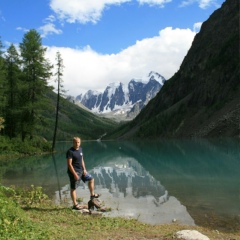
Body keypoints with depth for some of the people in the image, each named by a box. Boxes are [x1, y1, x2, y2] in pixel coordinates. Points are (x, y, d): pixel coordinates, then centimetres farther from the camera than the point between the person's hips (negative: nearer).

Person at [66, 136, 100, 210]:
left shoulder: (80, 149, 6)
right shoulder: (70, 151, -19)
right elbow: (69, 164, -20)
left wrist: (84, 169, 5)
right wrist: (75, 174, -22)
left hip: (81, 170, 9)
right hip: (74, 172, -9)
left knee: (91, 179, 17)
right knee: (73, 188, 1)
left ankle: (92, 195, 32)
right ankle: (75, 204, 9)